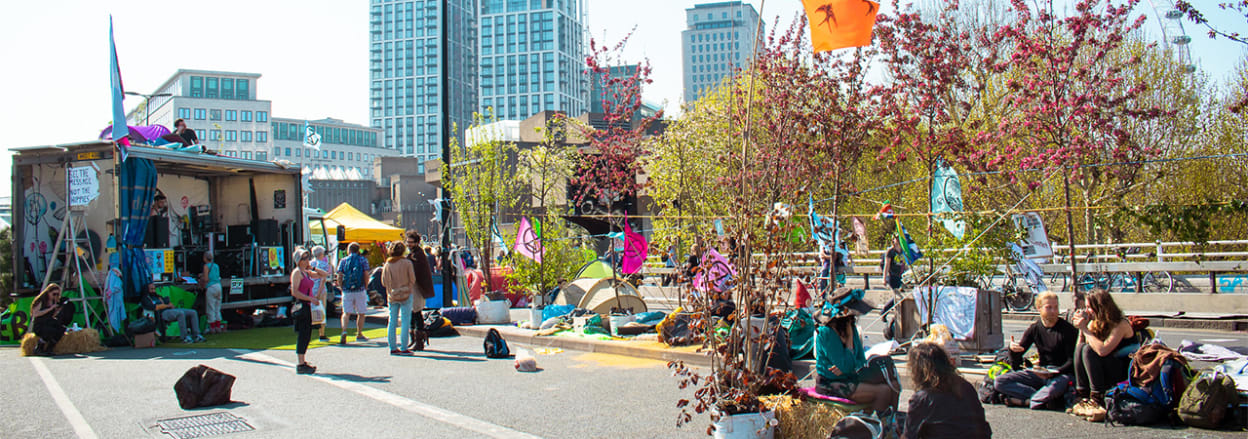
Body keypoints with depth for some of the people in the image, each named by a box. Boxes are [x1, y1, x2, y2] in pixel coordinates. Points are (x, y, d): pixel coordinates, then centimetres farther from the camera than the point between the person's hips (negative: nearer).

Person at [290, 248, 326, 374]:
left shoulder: (307, 272, 16)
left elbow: (324, 275, 23)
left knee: (307, 336, 12)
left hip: (308, 306, 9)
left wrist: (313, 268, 9)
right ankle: (301, 365, -4)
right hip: (301, 305, -9)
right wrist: (310, 298, -19)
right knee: (303, 335, -7)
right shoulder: (297, 272, -9)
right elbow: (294, 292, -17)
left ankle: (303, 362, 20)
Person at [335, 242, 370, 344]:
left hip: (346, 290, 1)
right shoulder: (363, 260, 3)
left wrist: (342, 288, 11)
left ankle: (344, 332, -17)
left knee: (346, 313, 5)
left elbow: (339, 277, 0)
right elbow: (366, 276, -4)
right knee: (361, 313, 12)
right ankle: (359, 334, 19)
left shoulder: (343, 261, 5)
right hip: (360, 290, -1)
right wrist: (365, 287, 6)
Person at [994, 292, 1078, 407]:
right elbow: (1016, 357, 8)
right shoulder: (1034, 329, 6)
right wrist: (1013, 349, -17)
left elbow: (1072, 361, -9)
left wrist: (1054, 373, -26)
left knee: (1056, 384, -43)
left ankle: (1025, 400, -21)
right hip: (1041, 372, 5)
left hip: (1062, 373, -5)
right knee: (1000, 382, -13)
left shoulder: (1068, 329, -7)